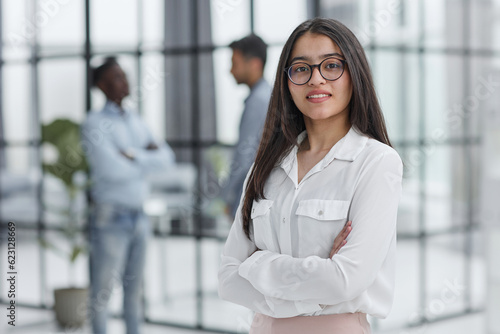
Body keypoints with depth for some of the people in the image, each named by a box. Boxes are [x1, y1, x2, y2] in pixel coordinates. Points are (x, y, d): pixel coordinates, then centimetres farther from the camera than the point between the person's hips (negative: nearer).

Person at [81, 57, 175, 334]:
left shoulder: (135, 122, 12)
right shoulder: (94, 125, -13)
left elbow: (166, 158, 2)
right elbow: (113, 170, -26)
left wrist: (132, 155, -16)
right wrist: (146, 158, -9)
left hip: (138, 218, 7)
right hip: (109, 220, -7)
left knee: (134, 286, 14)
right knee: (103, 290, 3)